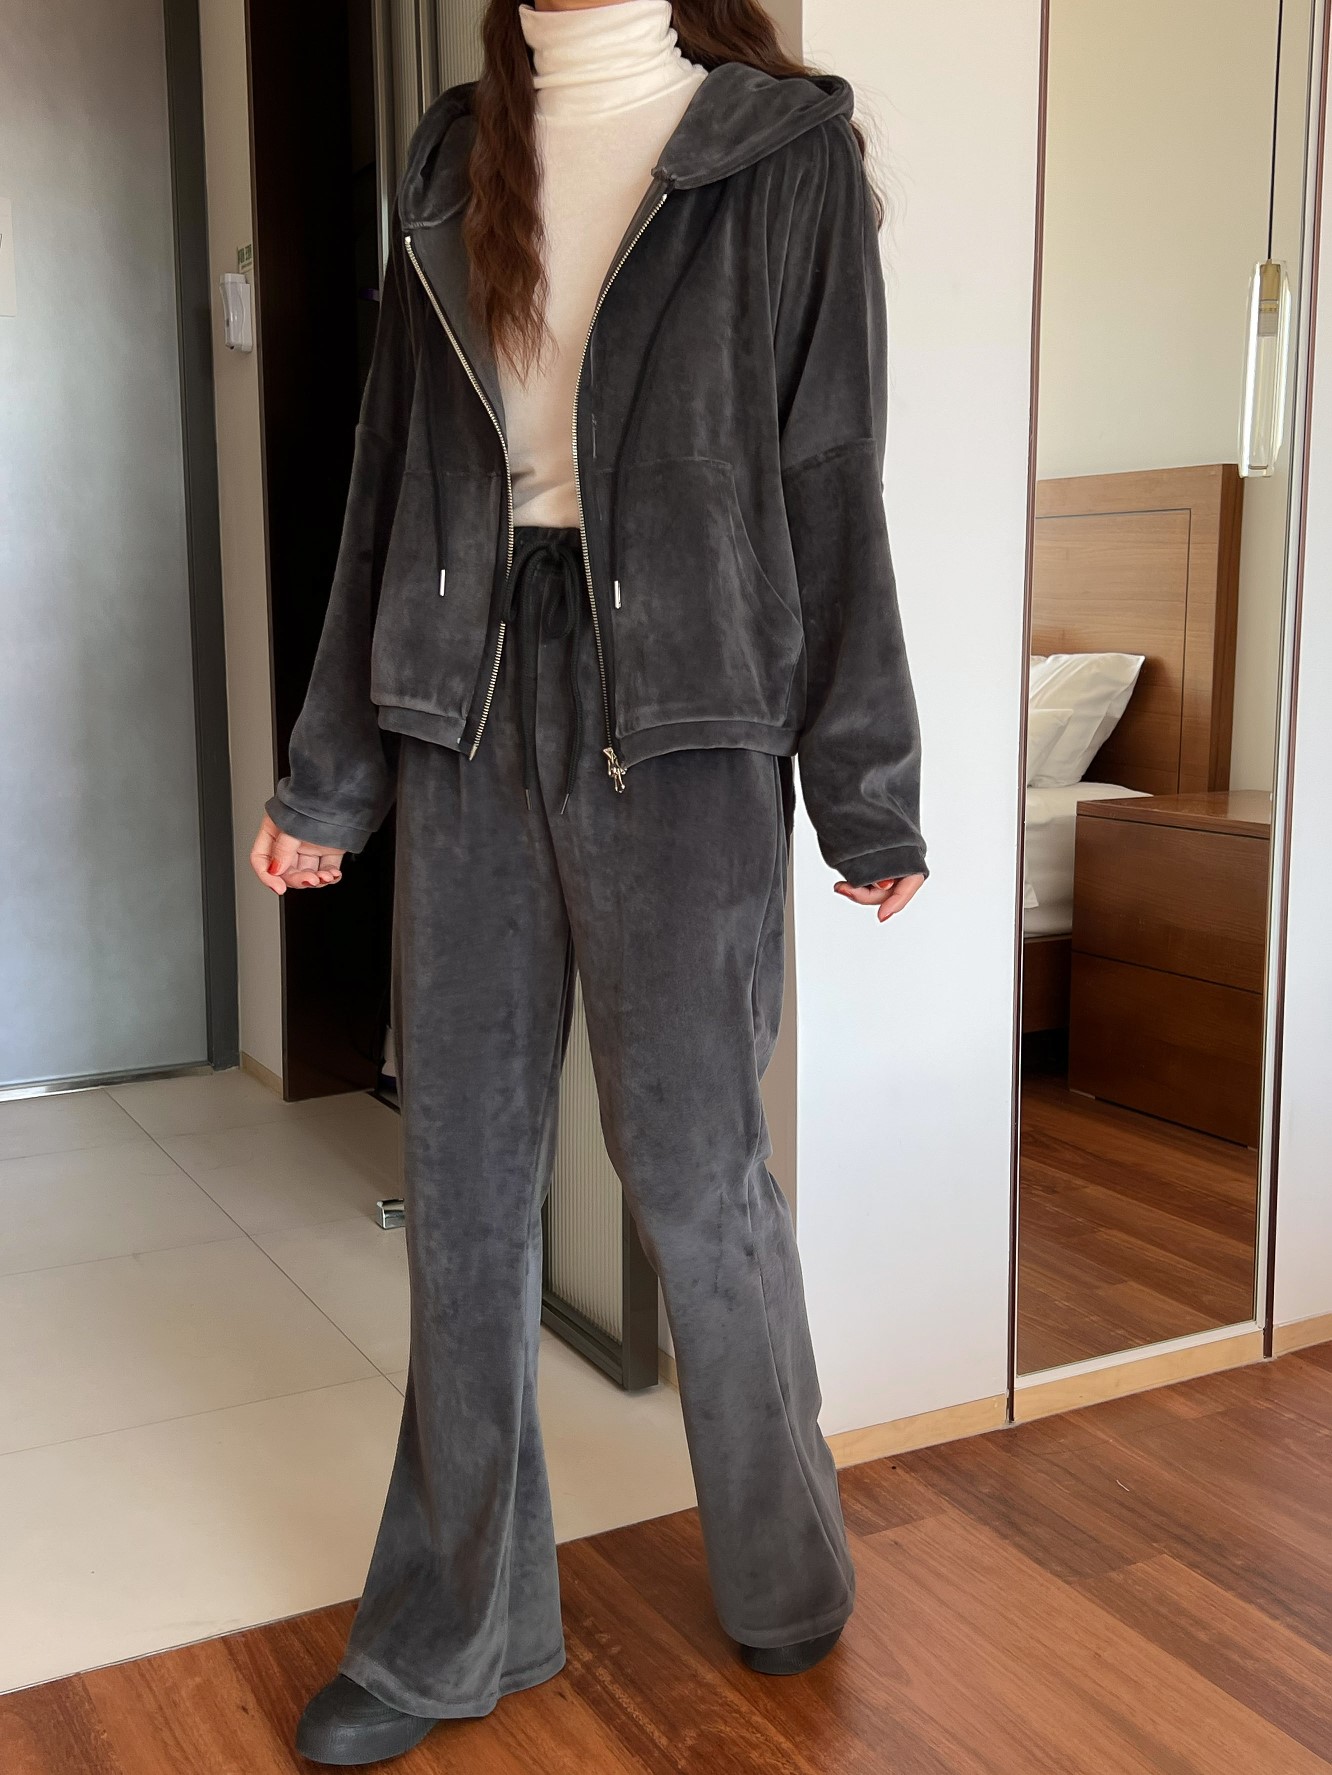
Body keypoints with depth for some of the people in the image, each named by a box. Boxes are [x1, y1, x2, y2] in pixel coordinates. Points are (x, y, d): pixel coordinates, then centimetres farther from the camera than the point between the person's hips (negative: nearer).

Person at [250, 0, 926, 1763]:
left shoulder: (782, 144, 1)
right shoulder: (456, 153, 14)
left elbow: (830, 478, -2)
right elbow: (394, 474, 13)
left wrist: (864, 790, -3)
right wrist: (331, 775, 13)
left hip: (678, 719, -4)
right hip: (469, 705, 5)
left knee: (694, 1170, 5)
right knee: (463, 1175, 9)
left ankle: (787, 1574, 31)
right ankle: (454, 1627, 26)